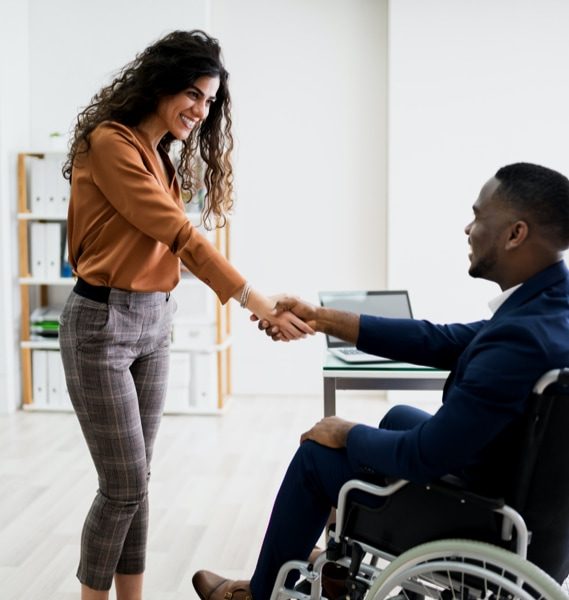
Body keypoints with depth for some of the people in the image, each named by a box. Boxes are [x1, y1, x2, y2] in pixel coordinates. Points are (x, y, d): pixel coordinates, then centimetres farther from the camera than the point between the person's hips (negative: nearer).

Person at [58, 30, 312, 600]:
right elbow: (177, 232, -21)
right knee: (123, 485, -2)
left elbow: (175, 240, 5)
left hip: (153, 323, 8)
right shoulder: (111, 142, -14)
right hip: (103, 323, -8)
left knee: (135, 482, 11)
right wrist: (253, 300, -24)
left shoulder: (162, 159, 14)